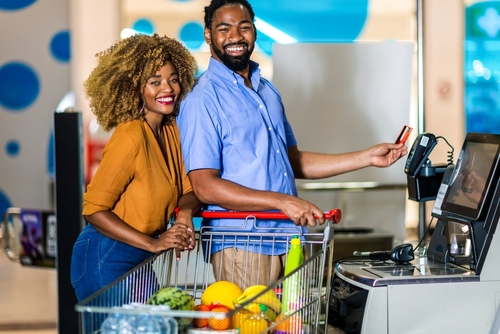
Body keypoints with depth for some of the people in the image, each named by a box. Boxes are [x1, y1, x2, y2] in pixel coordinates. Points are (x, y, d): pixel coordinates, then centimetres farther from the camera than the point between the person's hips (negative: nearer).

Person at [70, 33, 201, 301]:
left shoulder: (171, 130, 3)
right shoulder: (130, 137, -21)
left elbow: (189, 190, 8)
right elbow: (94, 209, -20)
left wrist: (185, 212, -16)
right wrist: (153, 244, -25)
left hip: (140, 260, 8)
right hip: (107, 260, -8)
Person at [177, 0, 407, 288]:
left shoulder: (268, 91, 17)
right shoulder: (202, 99, -9)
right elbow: (205, 187, -16)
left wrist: (367, 158, 17)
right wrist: (282, 201, -23)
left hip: (289, 241, 7)